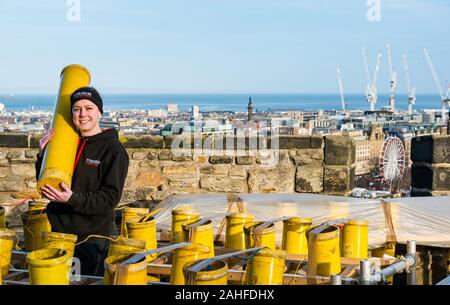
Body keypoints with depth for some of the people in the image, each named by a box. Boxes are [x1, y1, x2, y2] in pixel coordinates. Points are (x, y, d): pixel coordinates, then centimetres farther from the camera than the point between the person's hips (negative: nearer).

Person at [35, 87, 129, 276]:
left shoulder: (113, 150, -10)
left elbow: (110, 198, -15)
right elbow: (45, 187, 11)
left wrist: (72, 198, -29)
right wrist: (43, 155, -5)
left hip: (95, 236, -5)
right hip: (59, 230, 5)